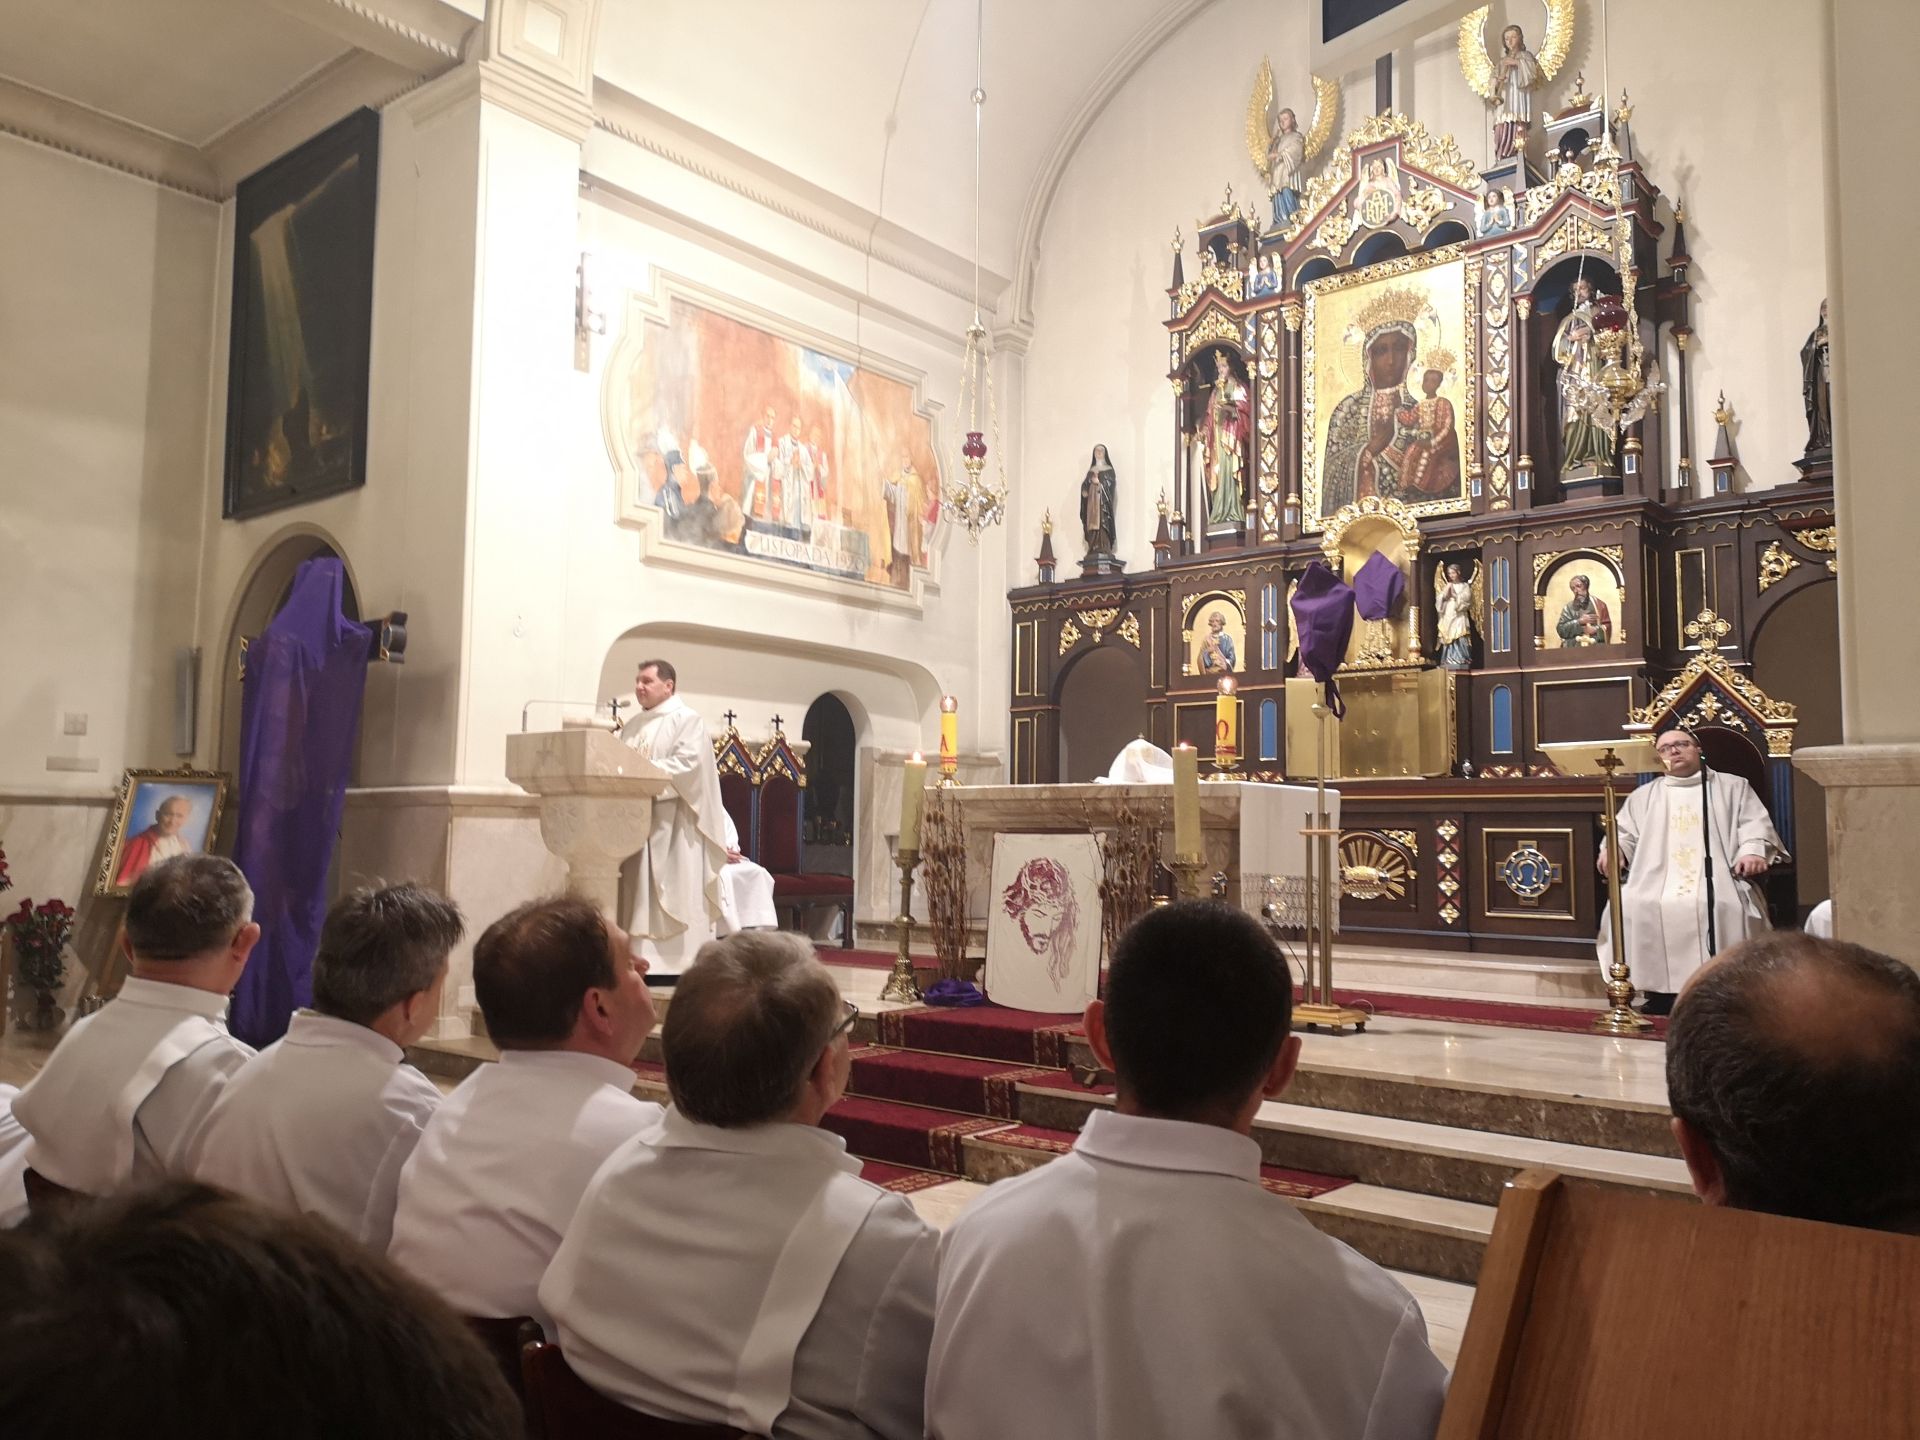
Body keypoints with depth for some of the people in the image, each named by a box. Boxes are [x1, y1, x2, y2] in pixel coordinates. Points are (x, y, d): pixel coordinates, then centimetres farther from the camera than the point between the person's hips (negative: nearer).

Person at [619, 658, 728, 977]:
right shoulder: (632, 726, 20)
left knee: (674, 894, -7)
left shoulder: (686, 719, -2)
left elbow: (687, 763, -16)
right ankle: (646, 959, 6)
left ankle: (676, 963, -6)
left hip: (672, 824, -7)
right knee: (642, 893, 4)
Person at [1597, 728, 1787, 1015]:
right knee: (1629, 910, -30)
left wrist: (1752, 851, -12)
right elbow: (1625, 833, 23)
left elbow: (1754, 823, 10)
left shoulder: (1732, 787, 23)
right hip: (1656, 888, 1)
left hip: (1718, 884, -1)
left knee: (1726, 909, -36)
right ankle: (1659, 1001, -24)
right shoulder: (1643, 796, 29)